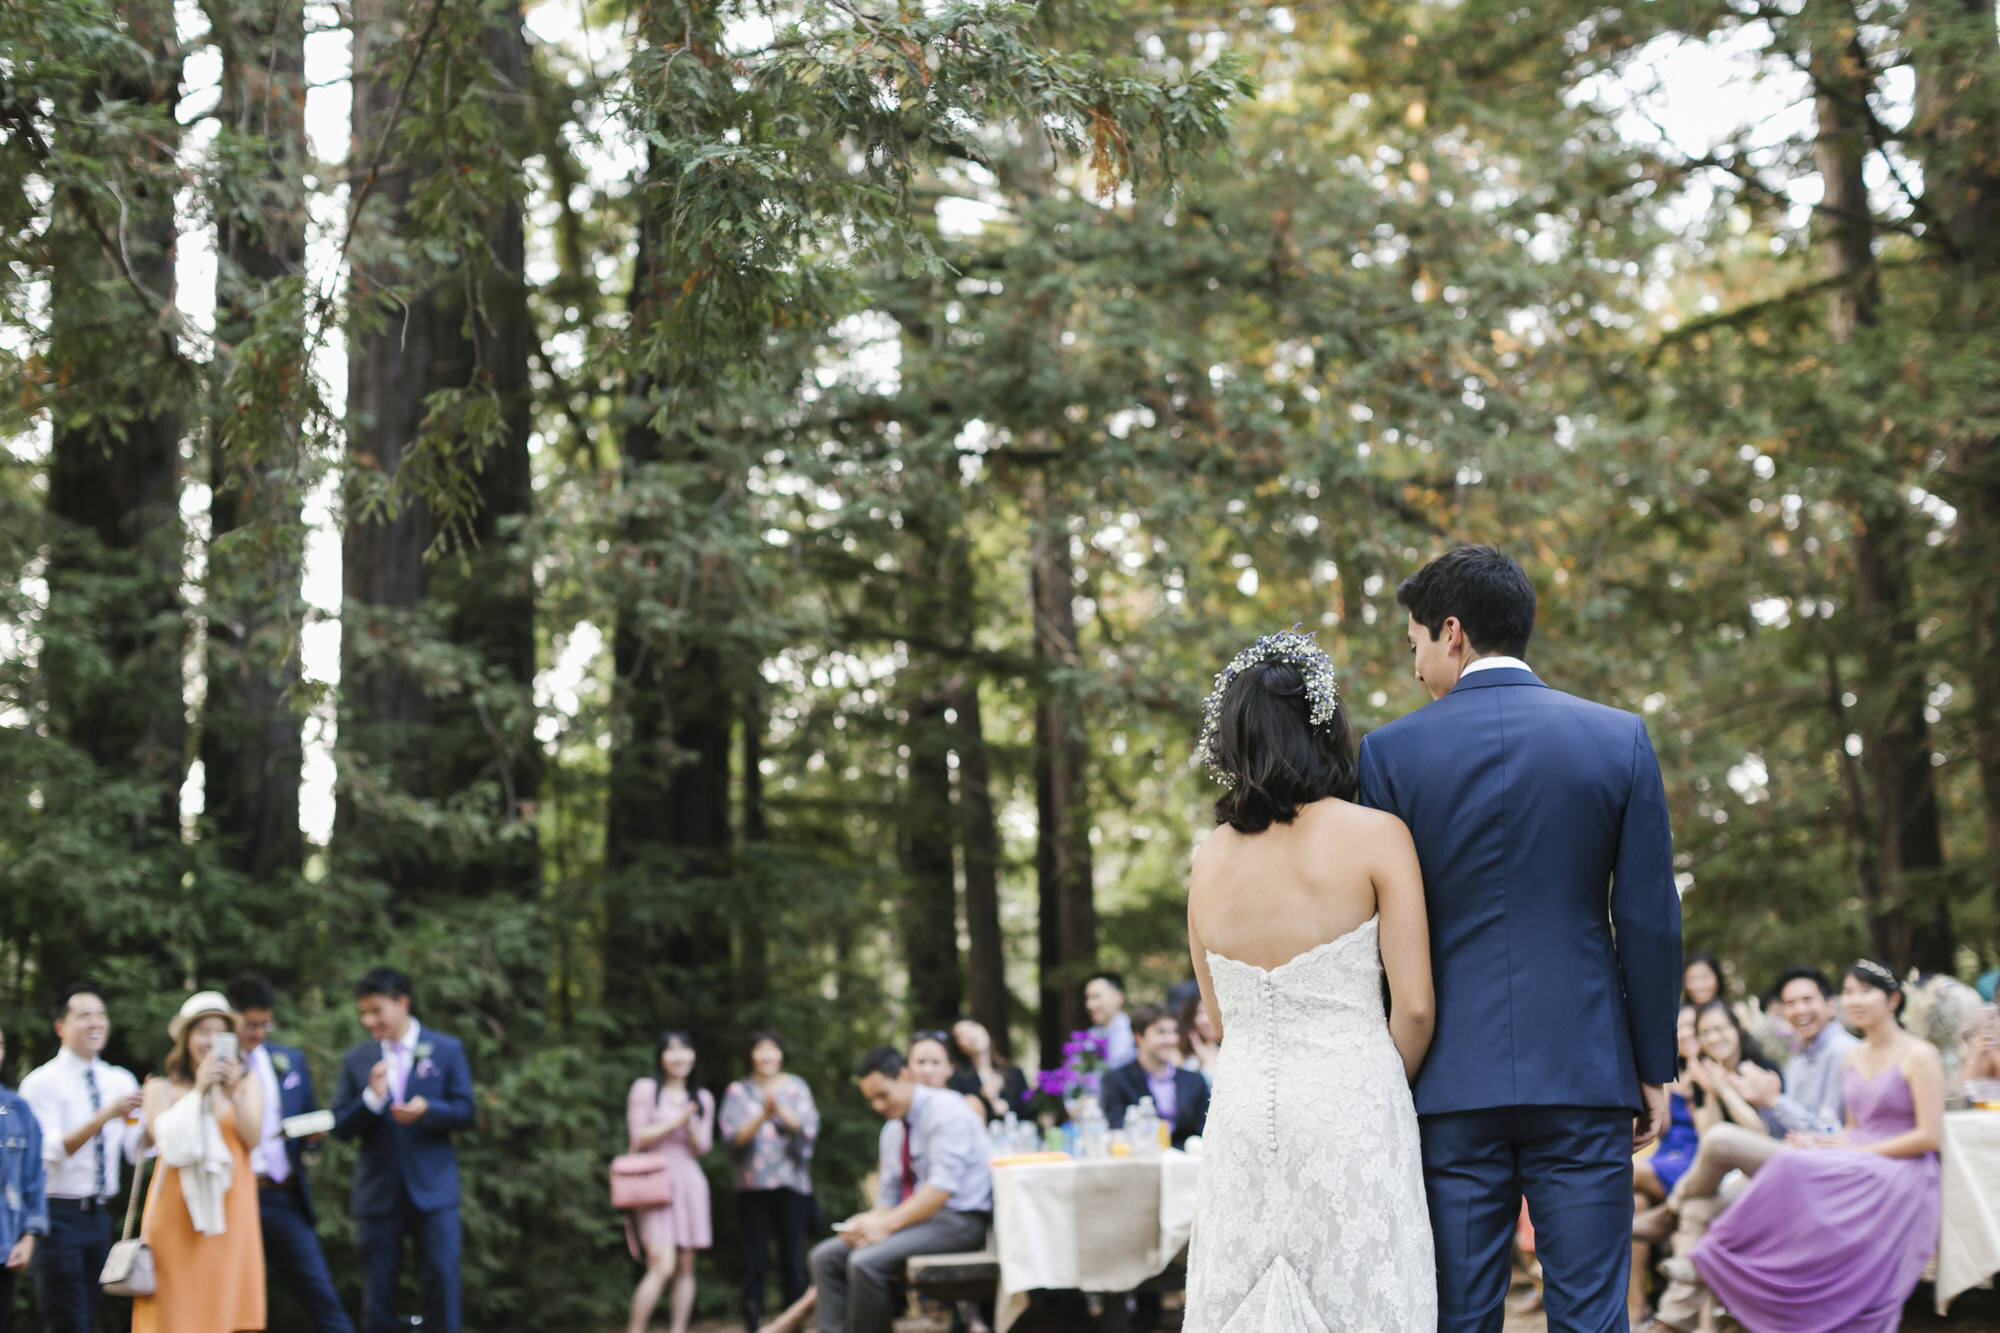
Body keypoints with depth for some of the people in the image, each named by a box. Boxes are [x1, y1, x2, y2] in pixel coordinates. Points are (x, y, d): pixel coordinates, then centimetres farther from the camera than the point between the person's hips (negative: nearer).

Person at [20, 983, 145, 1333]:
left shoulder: (120, 1081, 9)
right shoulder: (42, 1083, -8)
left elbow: (137, 1152, 4)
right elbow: (50, 1152, -21)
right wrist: (106, 1115, -29)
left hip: (102, 1215, 6)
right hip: (60, 1215, -6)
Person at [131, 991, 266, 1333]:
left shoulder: (248, 1087, 14)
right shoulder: (162, 1089, 10)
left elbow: (252, 1138, -1)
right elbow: (162, 1136, -7)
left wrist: (234, 1094, -15)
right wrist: (199, 1090, -12)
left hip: (228, 1214, 1)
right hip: (176, 1215, -1)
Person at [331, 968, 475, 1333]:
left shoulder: (447, 1050, 3)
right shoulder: (356, 1061, 7)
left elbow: (465, 1111, 0)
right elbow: (340, 1127, 2)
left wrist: (428, 1109, -19)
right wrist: (372, 1097, -17)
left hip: (433, 1189, -2)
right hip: (378, 1192, 2)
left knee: (441, 1281, -5)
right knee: (377, 1292, 5)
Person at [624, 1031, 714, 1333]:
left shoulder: (702, 1099, 14)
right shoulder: (645, 1089, 3)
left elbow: (702, 1148, 10)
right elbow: (638, 1136, -3)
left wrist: (690, 1128, -9)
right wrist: (675, 1122, -8)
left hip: (689, 1183, 5)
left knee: (686, 1266, 1)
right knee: (662, 1265, -17)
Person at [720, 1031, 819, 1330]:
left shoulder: (796, 1087, 10)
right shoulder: (738, 1091, 9)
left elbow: (810, 1130, -2)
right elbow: (733, 1138, -3)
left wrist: (781, 1113, -18)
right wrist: (762, 1116, -19)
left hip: (792, 1182, 0)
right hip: (752, 1186, 0)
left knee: (793, 1260, -3)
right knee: (755, 1262, -3)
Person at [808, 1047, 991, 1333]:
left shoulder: (944, 1109, -11)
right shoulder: (892, 1130, 17)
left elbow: (944, 1184, -22)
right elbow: (889, 1195, 19)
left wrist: (887, 1225, -24)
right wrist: (870, 1222, -5)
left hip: (958, 1220, -9)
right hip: (915, 1217, 9)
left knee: (865, 1262, -29)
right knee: (826, 1257, -5)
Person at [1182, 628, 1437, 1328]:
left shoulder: (1209, 857, 8)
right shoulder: (1376, 835, -5)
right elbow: (1414, 1006, -7)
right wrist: (1392, 1090, 9)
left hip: (1242, 1111, 4)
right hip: (1351, 1109, -4)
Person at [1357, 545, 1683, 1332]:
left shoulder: (1392, 752, -1)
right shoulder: (1620, 739, 2)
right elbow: (1649, 921, 2)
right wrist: (1655, 1068, 9)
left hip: (1451, 1082, 0)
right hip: (1584, 1075, 1)